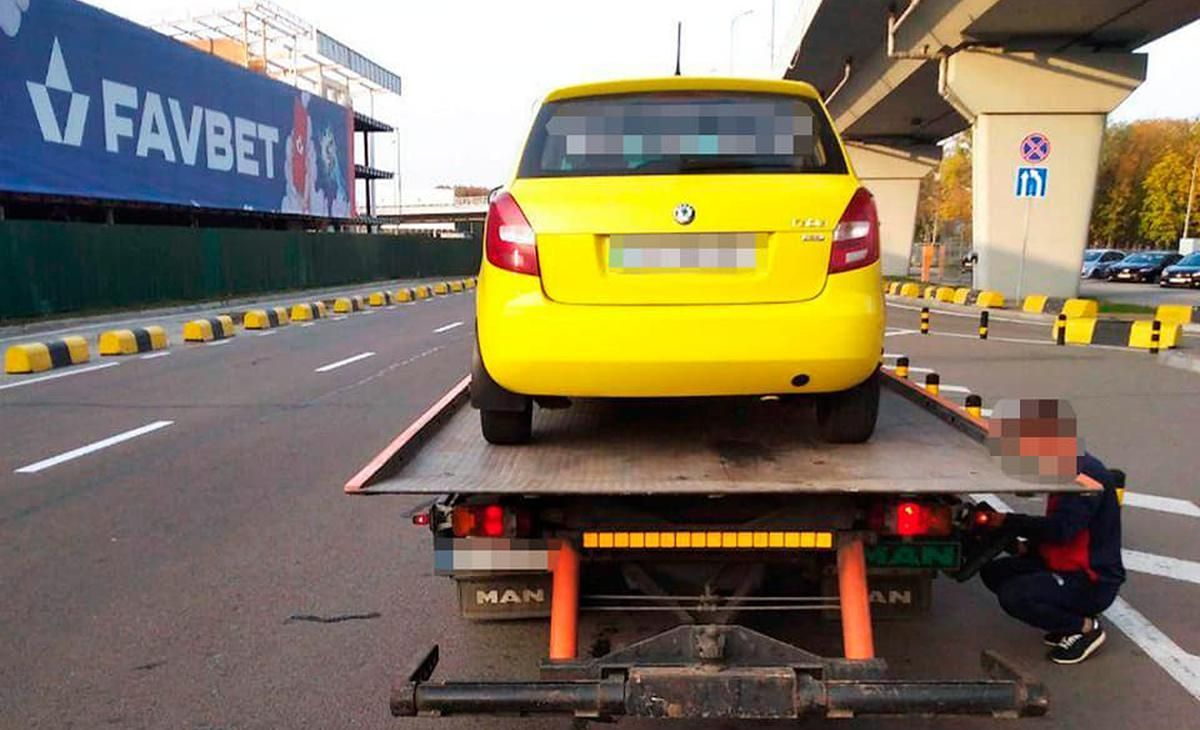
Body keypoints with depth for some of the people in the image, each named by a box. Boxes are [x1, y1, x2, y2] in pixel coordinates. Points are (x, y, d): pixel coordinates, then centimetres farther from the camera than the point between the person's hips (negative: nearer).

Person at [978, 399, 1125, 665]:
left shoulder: (1087, 473, -20)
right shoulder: (1066, 470, 10)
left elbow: (1061, 528, -29)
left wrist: (1007, 521, -21)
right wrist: (1028, 546, 2)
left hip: (1093, 582, -10)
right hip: (1064, 567, 10)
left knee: (1012, 596, -26)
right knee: (993, 572, 4)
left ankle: (1085, 628, -4)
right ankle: (1069, 620, 10)